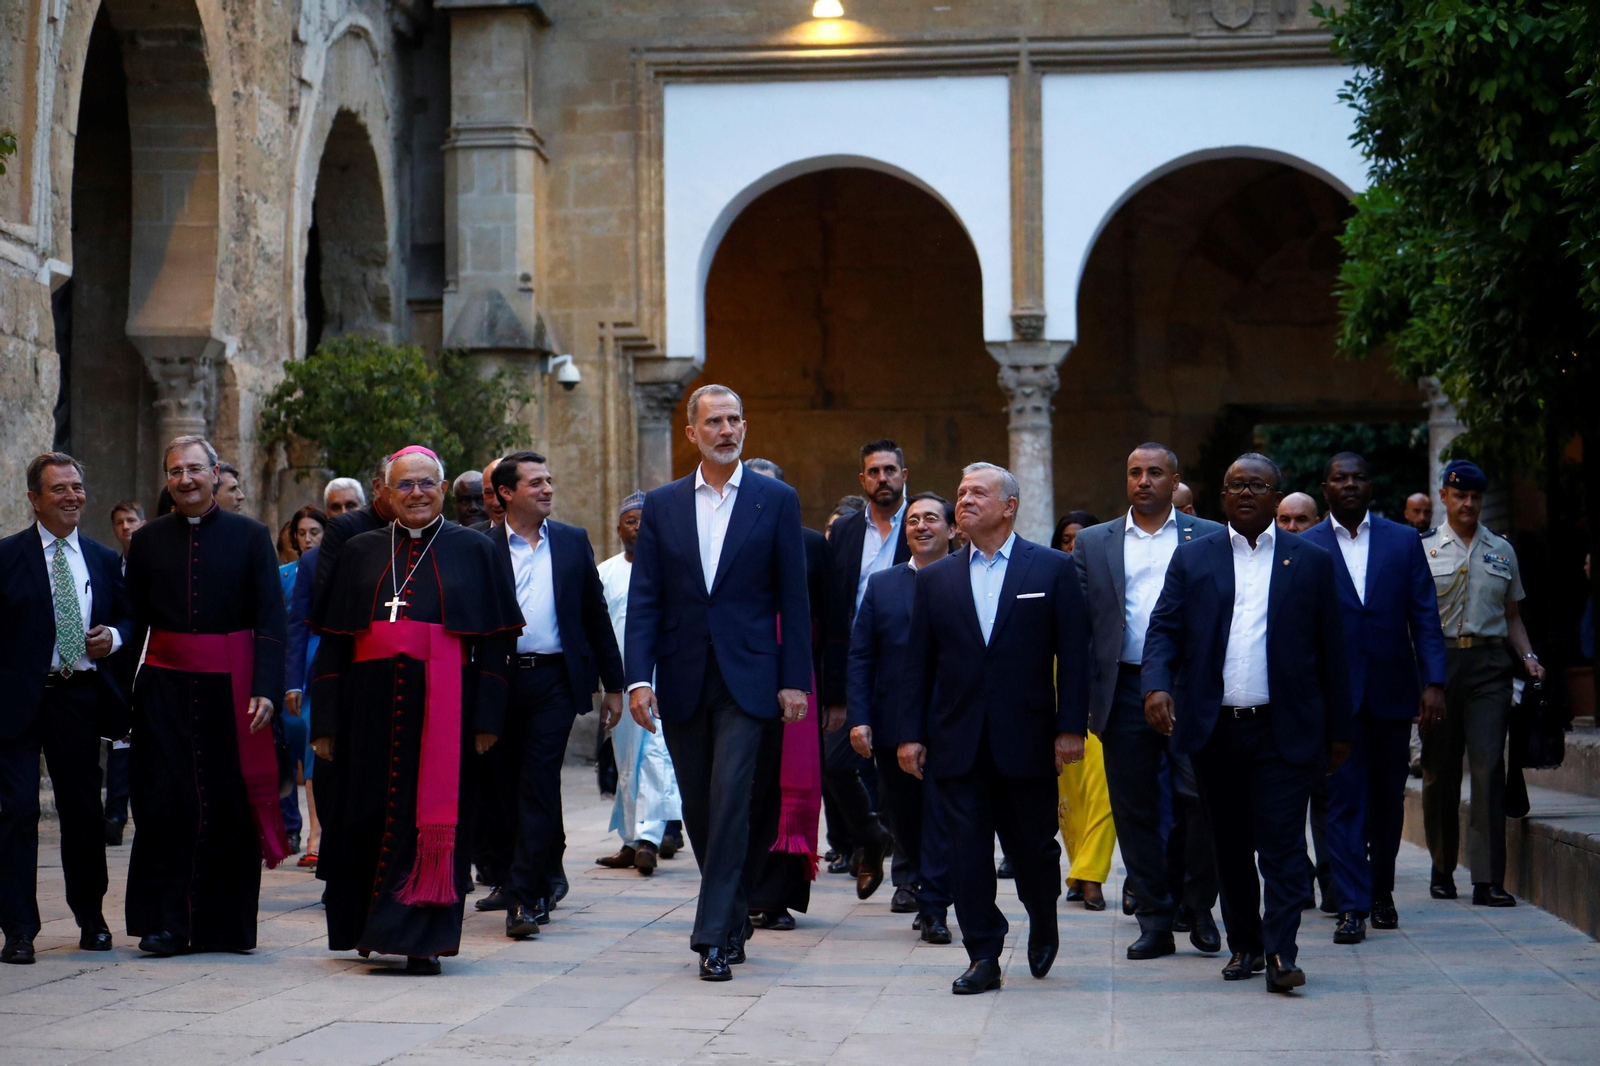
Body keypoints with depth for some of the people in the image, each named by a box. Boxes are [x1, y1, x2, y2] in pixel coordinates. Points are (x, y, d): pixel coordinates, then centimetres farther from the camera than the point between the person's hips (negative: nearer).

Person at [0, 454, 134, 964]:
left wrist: (114, 636, -3)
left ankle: (90, 917, 28)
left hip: (81, 697, 4)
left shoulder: (104, 560, 13)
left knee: (84, 809, 11)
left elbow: (130, 617, 19)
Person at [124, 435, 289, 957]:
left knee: (229, 805, 2)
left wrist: (266, 689, -13)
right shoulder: (148, 541, 8)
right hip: (165, 684, 1)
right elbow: (133, 621, 8)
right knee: (165, 802, -2)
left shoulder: (251, 537, 2)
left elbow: (271, 619, -2)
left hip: (230, 686, -1)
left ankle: (223, 923, 13)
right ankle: (165, 922, 3)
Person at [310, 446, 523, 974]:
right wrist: (325, 721, 2)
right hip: (372, 706, 2)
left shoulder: (476, 551, 7)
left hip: (444, 707, -2)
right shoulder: (360, 552, 12)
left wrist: (487, 719, -6)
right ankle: (365, 926, 22)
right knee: (369, 817, 6)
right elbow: (333, 639, 9)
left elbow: (495, 641, 2)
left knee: (431, 819, -3)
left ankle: (421, 938, 0)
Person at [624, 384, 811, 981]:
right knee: (698, 810, 9)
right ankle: (734, 916, 25)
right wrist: (639, 678, -6)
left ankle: (714, 936, -9)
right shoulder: (662, 505, 8)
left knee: (730, 802, -12)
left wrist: (794, 680, -4)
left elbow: (793, 598, 2)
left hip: (746, 679, -3)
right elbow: (644, 599, 5)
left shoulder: (776, 501, 3)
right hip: (682, 681, 3)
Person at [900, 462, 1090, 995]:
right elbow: (918, 662, 8)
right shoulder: (934, 579, 9)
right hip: (958, 741, 2)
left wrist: (1071, 727, -8)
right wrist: (911, 732, 2)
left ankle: (1043, 924, 35)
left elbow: (1073, 654, -1)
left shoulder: (1054, 569, 2)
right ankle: (983, 957, 6)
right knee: (968, 851, -1)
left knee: (1033, 845, 8)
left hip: (1027, 739, -2)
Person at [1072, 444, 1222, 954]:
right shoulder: (1093, 543, 12)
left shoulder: (1209, 539, 7)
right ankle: (1155, 921, 13)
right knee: (1134, 809, 4)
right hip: (1125, 690, 2)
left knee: (1198, 799, -8)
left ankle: (1196, 906, 12)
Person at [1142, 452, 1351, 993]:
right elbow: (1163, 629, 3)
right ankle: (1243, 945, 21)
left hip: (1284, 729, -2)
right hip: (1215, 727, 2)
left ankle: (1280, 954, -8)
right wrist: (1157, 685, -17)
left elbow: (1331, 650, 7)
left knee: (1282, 842, -8)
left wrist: (1339, 730, 5)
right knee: (1230, 844, 9)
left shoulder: (1311, 560, 7)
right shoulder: (1192, 557, 9)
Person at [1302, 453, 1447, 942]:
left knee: (1388, 797, 11)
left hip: (1393, 690, 2)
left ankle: (1381, 891, 29)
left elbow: (1425, 616, 3)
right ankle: (1353, 906, -4)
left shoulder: (1403, 540, 6)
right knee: (1344, 800, -5)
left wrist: (1433, 682, -6)